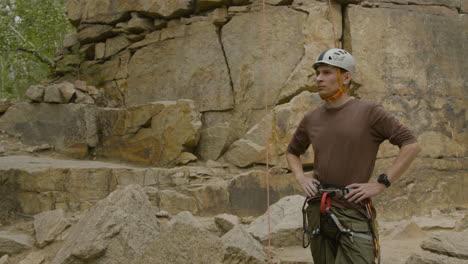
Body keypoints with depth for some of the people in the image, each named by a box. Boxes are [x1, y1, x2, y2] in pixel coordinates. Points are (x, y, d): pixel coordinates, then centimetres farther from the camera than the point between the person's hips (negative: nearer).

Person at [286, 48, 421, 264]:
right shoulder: (311, 119, 10)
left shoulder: (369, 113, -4)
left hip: (353, 212, -4)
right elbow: (292, 152, 28)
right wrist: (301, 179, 10)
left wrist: (381, 184, -10)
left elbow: (412, 145, -6)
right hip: (317, 212, 5)